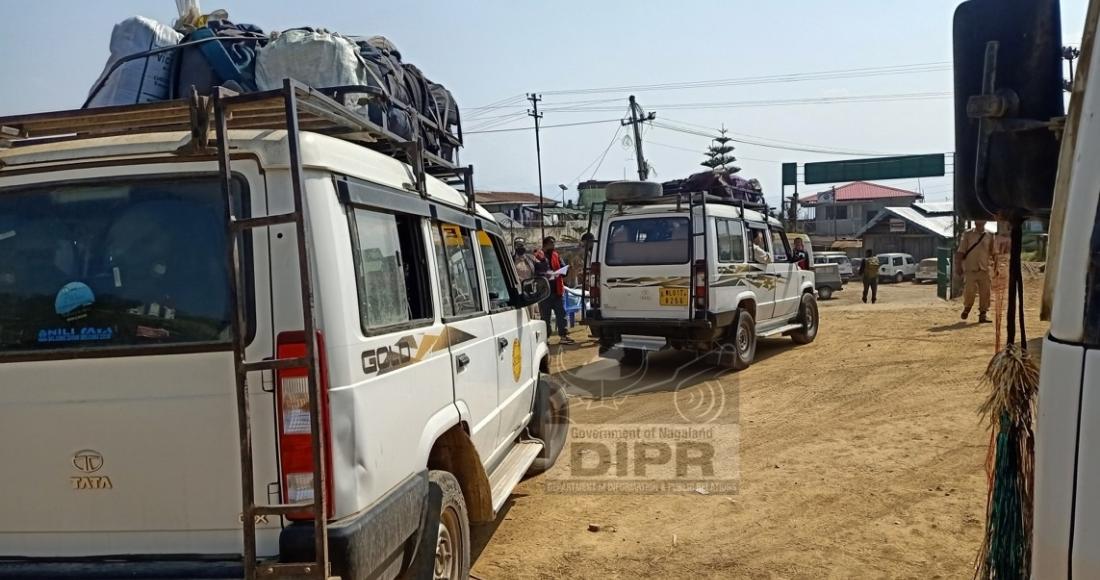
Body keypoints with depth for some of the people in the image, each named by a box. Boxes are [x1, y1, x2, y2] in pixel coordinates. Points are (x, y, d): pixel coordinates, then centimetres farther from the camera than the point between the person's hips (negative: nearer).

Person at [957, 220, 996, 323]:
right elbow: (960, 252, 1)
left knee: (985, 293, 2)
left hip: (984, 270, 2)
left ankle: (983, 314, 12)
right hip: (970, 269, -2)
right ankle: (966, 308, 20)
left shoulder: (989, 236, 7)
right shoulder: (967, 234, 1)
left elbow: (994, 252, 11)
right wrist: (959, 266, -4)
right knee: (969, 291, -7)